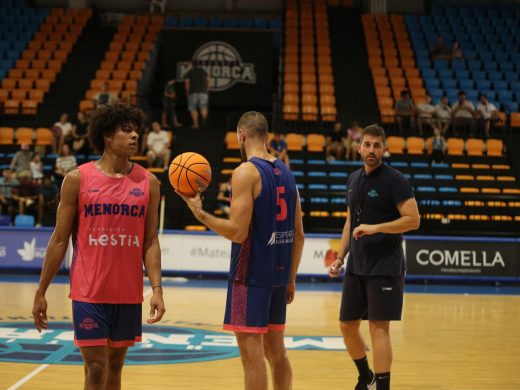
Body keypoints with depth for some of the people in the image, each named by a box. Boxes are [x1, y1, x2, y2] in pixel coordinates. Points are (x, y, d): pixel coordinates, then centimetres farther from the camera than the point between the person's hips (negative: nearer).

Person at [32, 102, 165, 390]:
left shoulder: (148, 182, 3)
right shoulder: (78, 179, -4)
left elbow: (150, 242, 4)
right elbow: (59, 240, 0)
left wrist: (157, 288, -7)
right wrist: (41, 292, 0)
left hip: (128, 294, 3)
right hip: (89, 293, -3)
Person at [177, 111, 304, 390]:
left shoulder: (246, 172, -13)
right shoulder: (286, 173, 11)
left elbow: (238, 232, -20)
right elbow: (298, 235, 13)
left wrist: (200, 213, -9)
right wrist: (291, 278, 19)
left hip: (250, 275, -8)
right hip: (278, 274, 8)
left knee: (251, 352, -3)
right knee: (275, 349, 16)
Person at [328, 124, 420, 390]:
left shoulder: (394, 180, -9)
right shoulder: (354, 179, 11)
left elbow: (413, 220, -15)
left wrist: (375, 228, -21)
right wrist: (340, 257, 13)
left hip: (385, 267, -7)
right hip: (356, 266, 7)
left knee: (378, 327, -9)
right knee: (347, 325, 12)